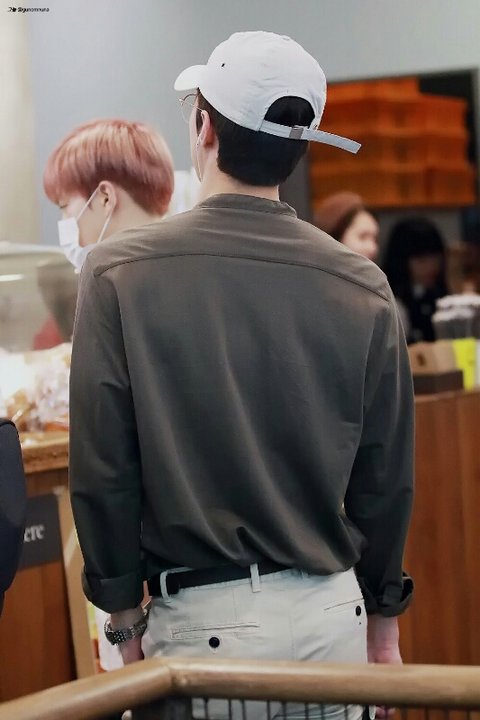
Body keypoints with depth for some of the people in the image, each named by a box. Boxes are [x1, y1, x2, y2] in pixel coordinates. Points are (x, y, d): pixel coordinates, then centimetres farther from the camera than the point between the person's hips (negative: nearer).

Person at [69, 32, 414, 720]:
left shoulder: (118, 273, -8)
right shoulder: (363, 287, -2)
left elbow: (102, 469, -7)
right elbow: (388, 477, 5)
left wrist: (125, 617, 3)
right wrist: (383, 622, 17)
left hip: (202, 618, -3)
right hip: (333, 612, 3)